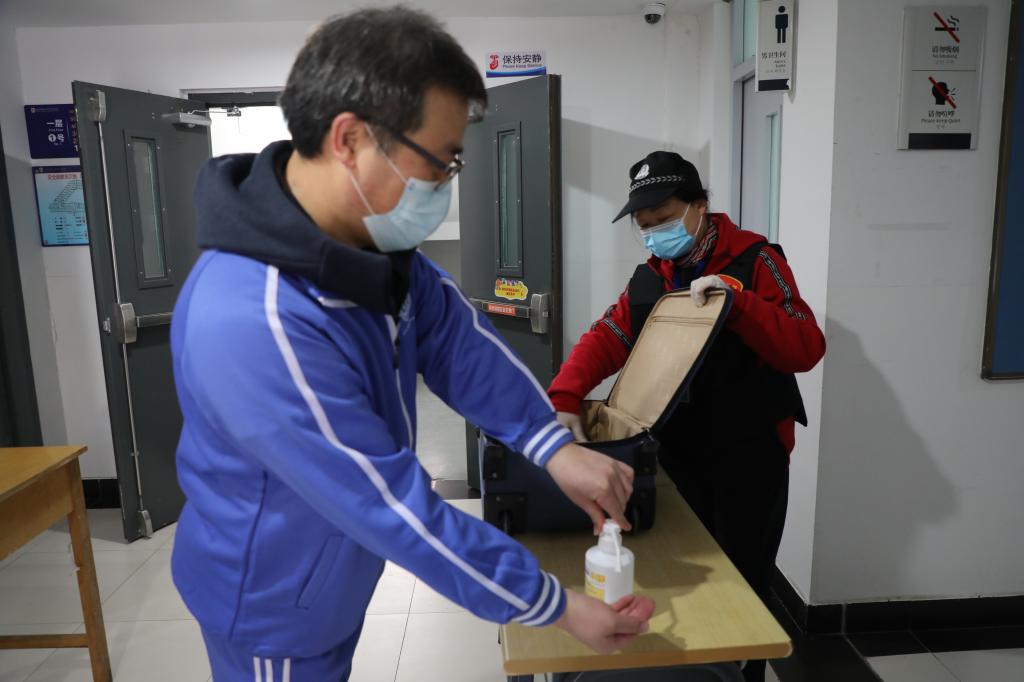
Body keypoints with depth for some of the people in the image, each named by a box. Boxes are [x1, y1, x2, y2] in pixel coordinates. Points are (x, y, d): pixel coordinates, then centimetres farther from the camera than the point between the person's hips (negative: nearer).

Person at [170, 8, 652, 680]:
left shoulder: (366, 236, -11)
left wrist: (555, 446, -17)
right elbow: (396, 510, -33)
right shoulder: (253, 325, -39)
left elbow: (455, 334, -5)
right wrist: (556, 606, -23)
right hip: (273, 601, -7)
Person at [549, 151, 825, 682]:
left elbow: (806, 349, -17)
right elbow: (605, 339, -5)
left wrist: (736, 299, -30)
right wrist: (564, 398, -21)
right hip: (677, 455, 5)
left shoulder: (754, 260, -9)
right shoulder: (648, 279, 6)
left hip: (749, 458, -4)